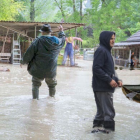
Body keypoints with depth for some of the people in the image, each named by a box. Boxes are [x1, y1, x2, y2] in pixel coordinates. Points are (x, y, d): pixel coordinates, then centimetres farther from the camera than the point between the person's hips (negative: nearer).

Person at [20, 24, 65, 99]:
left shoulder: (38, 41, -14)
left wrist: (23, 62, 2)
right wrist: (61, 31, 42)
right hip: (51, 70, 4)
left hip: (38, 70, -4)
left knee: (36, 84, 13)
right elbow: (62, 40, 25)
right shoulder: (57, 42, 0)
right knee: (52, 84, 24)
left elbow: (29, 53, -12)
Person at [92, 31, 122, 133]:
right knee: (108, 112, -7)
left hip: (107, 87, 10)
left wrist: (117, 79, 9)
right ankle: (108, 129, -2)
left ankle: (97, 127, 22)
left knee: (102, 110, 15)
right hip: (102, 88, -10)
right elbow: (96, 69, -20)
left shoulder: (107, 51, 18)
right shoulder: (101, 51, -13)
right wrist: (109, 80, -20)